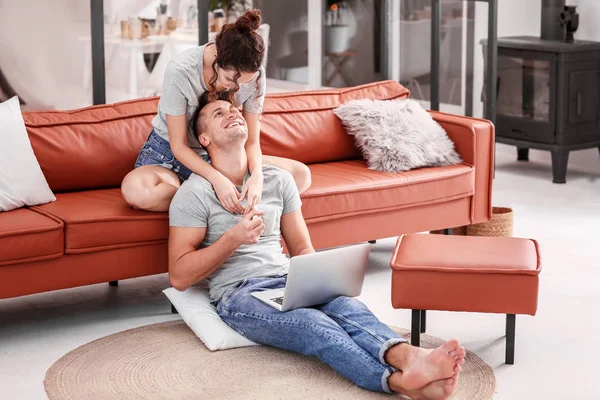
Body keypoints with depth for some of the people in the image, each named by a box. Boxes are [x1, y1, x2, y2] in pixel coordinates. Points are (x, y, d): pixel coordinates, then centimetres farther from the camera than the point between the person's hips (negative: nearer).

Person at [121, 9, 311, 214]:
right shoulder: (180, 71, -29)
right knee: (134, 189, -38)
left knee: (301, 175, -13)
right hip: (172, 154, -3)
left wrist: (257, 175, -34)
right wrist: (217, 179, -40)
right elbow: (178, 145, -22)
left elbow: (252, 141, -11)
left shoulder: (254, 76, -18)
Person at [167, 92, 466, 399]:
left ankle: (409, 358, -60)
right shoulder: (195, 192, 0)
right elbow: (179, 276, -4)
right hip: (238, 295, -5)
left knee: (346, 305, -30)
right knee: (314, 323, -35)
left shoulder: (278, 180, 17)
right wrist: (234, 238, -16)